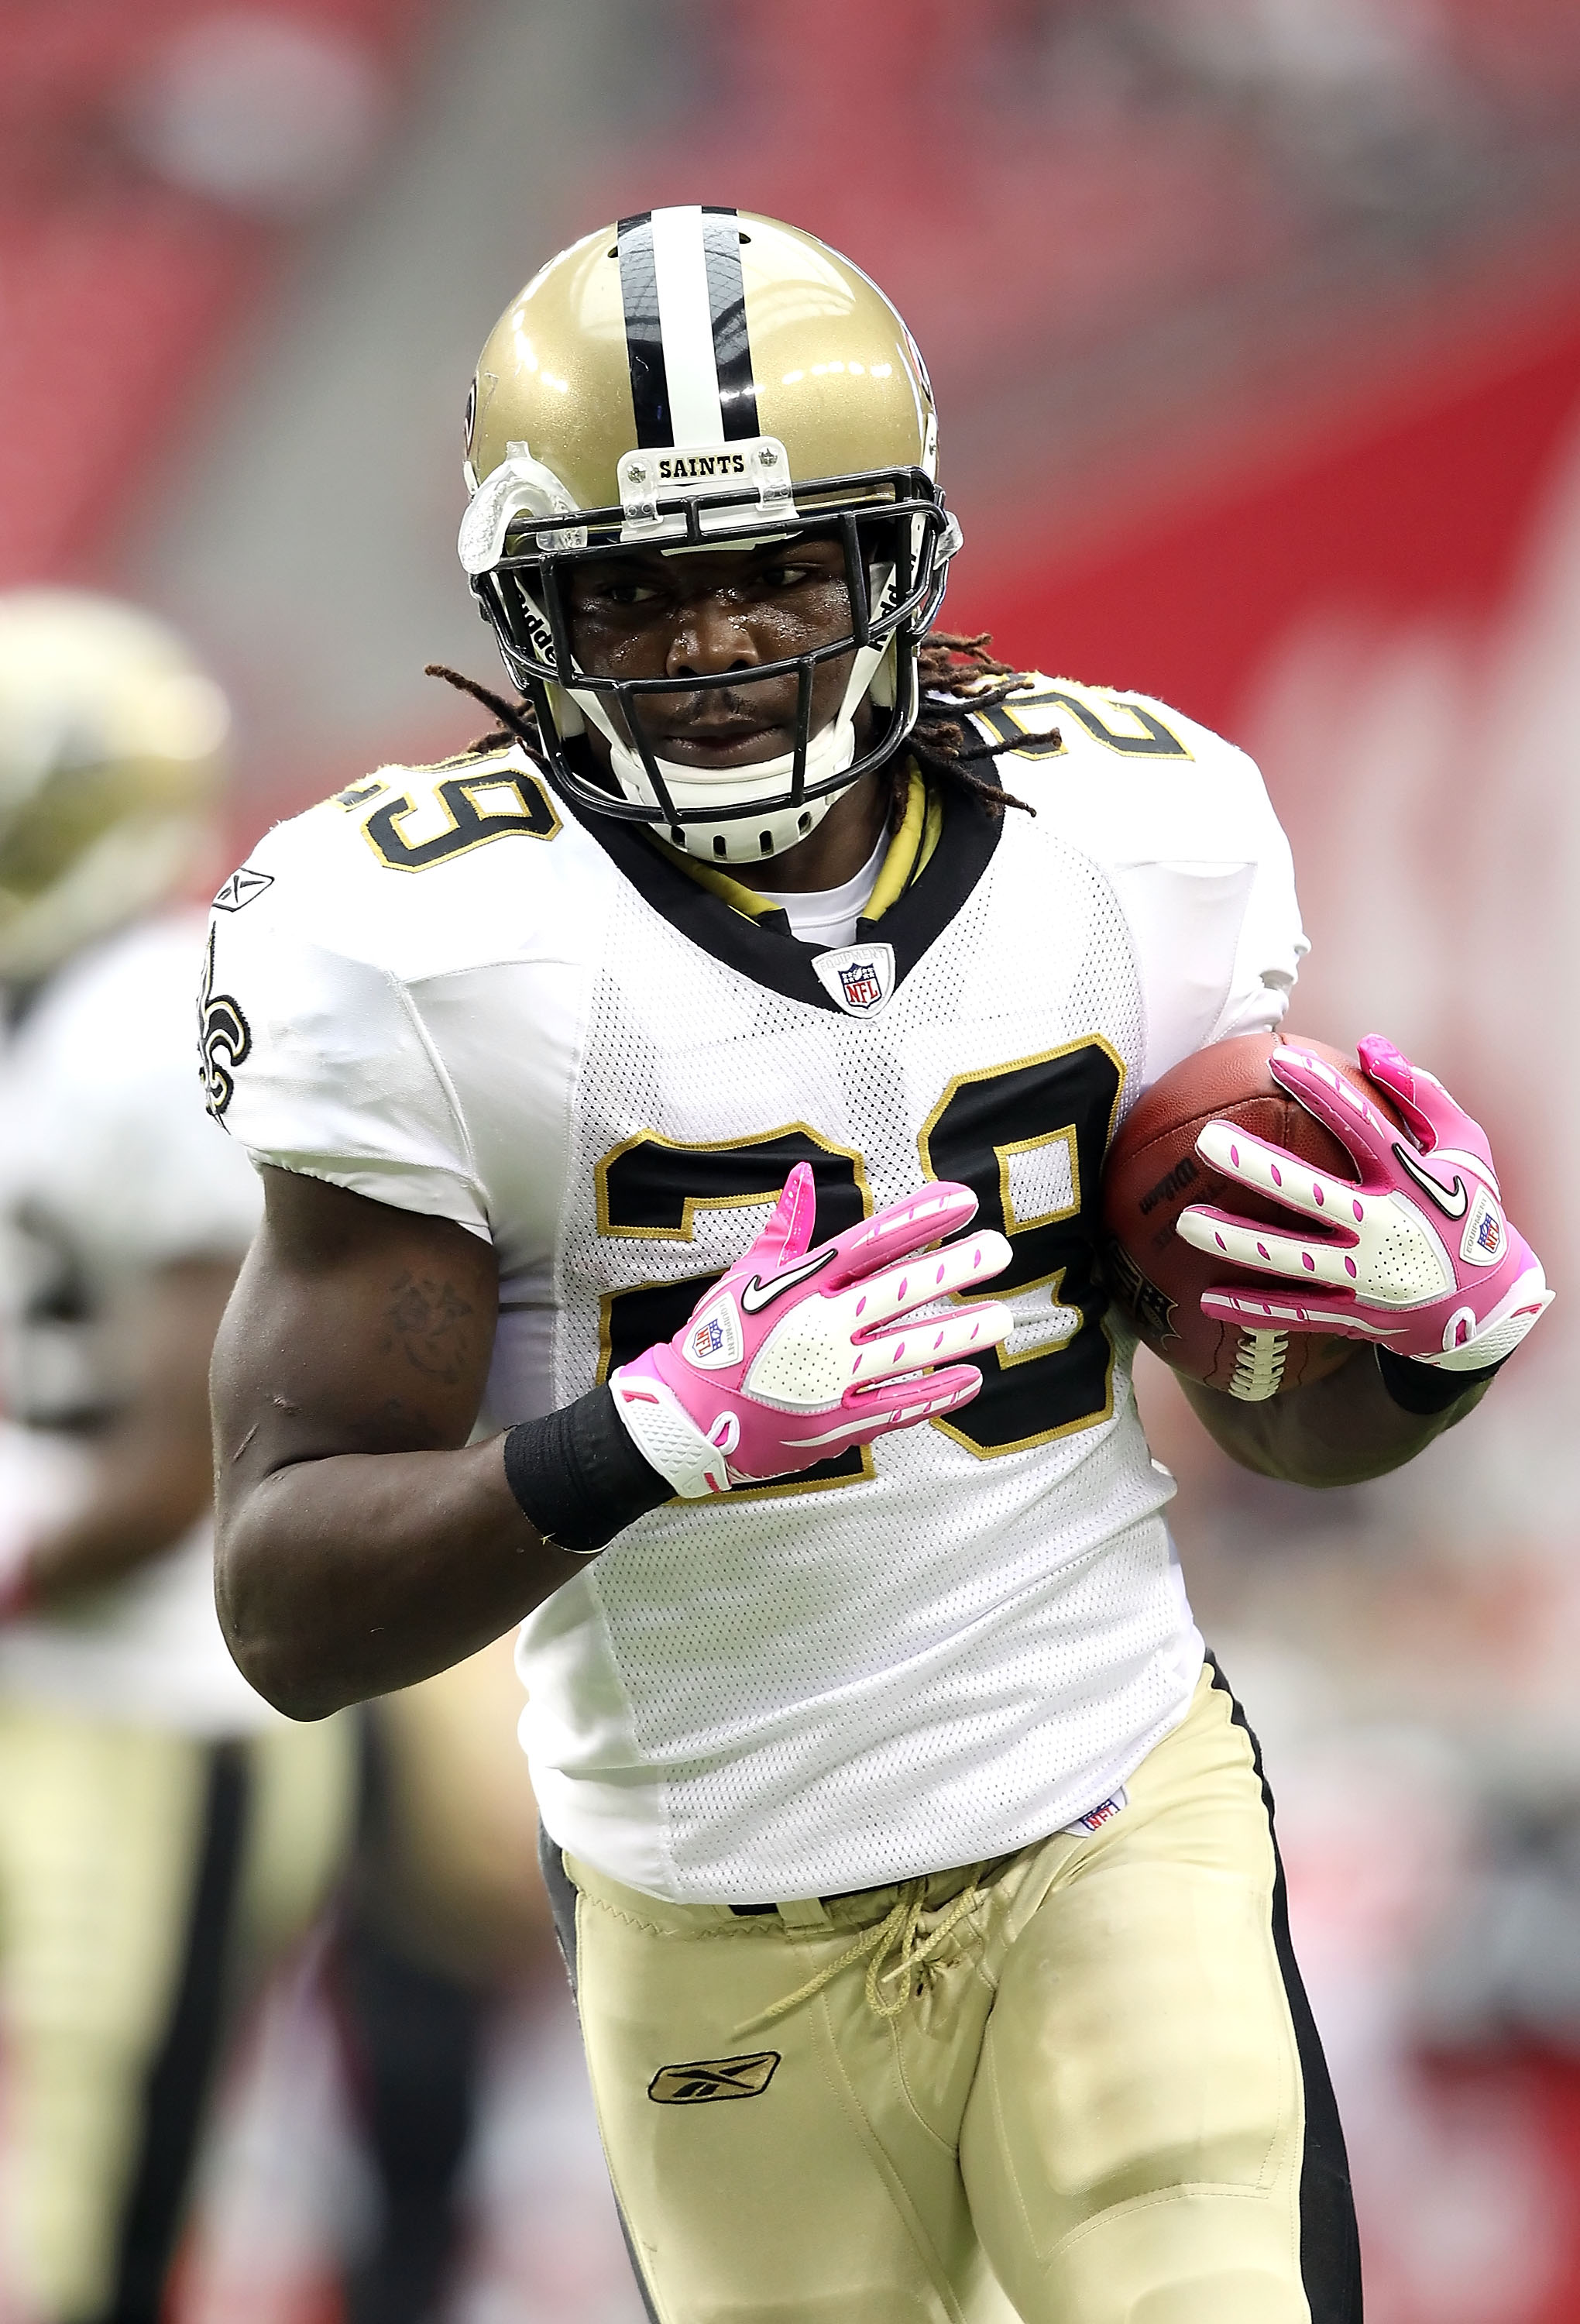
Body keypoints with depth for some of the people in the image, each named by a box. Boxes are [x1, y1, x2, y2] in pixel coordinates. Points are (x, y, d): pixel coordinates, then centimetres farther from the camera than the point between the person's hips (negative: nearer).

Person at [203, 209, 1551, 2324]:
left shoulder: (1139, 838, -3)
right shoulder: (422, 951, -15)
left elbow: (1273, 1412, 9)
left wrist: (1446, 1329, -15)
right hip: (712, 1919, -1)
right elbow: (292, 1617, -17)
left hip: (1120, 1830, 2)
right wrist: (663, 1430, -33)